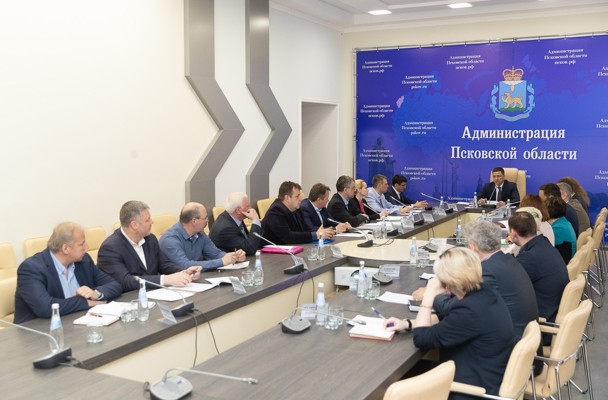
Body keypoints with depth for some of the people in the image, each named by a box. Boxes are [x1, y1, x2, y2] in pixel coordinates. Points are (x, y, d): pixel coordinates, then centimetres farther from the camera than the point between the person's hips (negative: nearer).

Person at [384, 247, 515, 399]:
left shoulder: (470, 311, -31)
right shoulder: (482, 292, -4)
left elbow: (422, 339, -20)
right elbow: (447, 319, 12)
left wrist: (429, 296, -14)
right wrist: (408, 323, 3)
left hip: (478, 388, -9)